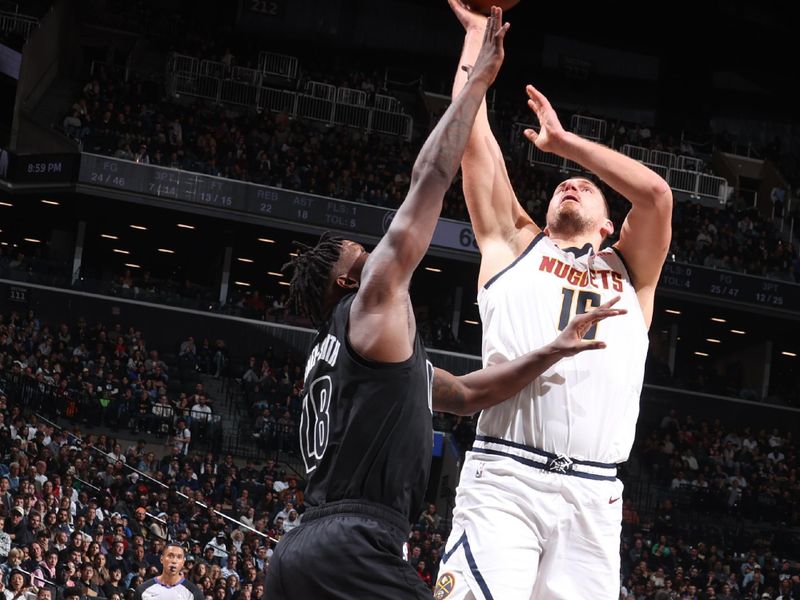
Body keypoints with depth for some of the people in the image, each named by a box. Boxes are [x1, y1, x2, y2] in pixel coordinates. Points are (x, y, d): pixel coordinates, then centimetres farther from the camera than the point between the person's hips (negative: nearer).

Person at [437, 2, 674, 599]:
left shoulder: (629, 269, 24)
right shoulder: (515, 245, 22)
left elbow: (656, 193, 5)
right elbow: (473, 134, 16)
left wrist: (561, 140, 14)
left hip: (593, 494, 2)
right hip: (504, 477, -2)